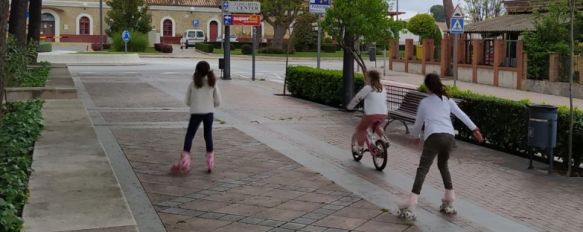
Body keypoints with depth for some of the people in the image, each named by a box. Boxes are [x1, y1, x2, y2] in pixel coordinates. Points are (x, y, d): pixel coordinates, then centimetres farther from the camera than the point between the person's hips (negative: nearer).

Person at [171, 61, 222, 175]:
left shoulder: (193, 84, -4)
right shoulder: (212, 84, -1)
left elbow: (187, 102, 2)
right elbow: (218, 102, 2)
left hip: (196, 113, -2)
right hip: (209, 113, 2)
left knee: (189, 135, 4)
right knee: (208, 135, 13)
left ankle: (185, 156, -7)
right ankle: (210, 159, 17)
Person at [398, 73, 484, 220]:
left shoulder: (424, 102, 15)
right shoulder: (447, 100, 20)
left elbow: (418, 123, 23)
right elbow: (462, 115, 14)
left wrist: (416, 136, 41)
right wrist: (474, 129, 15)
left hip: (433, 137, -4)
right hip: (449, 137, 4)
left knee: (423, 169, -6)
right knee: (443, 165, 26)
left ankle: (409, 208, -17)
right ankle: (449, 204, 28)